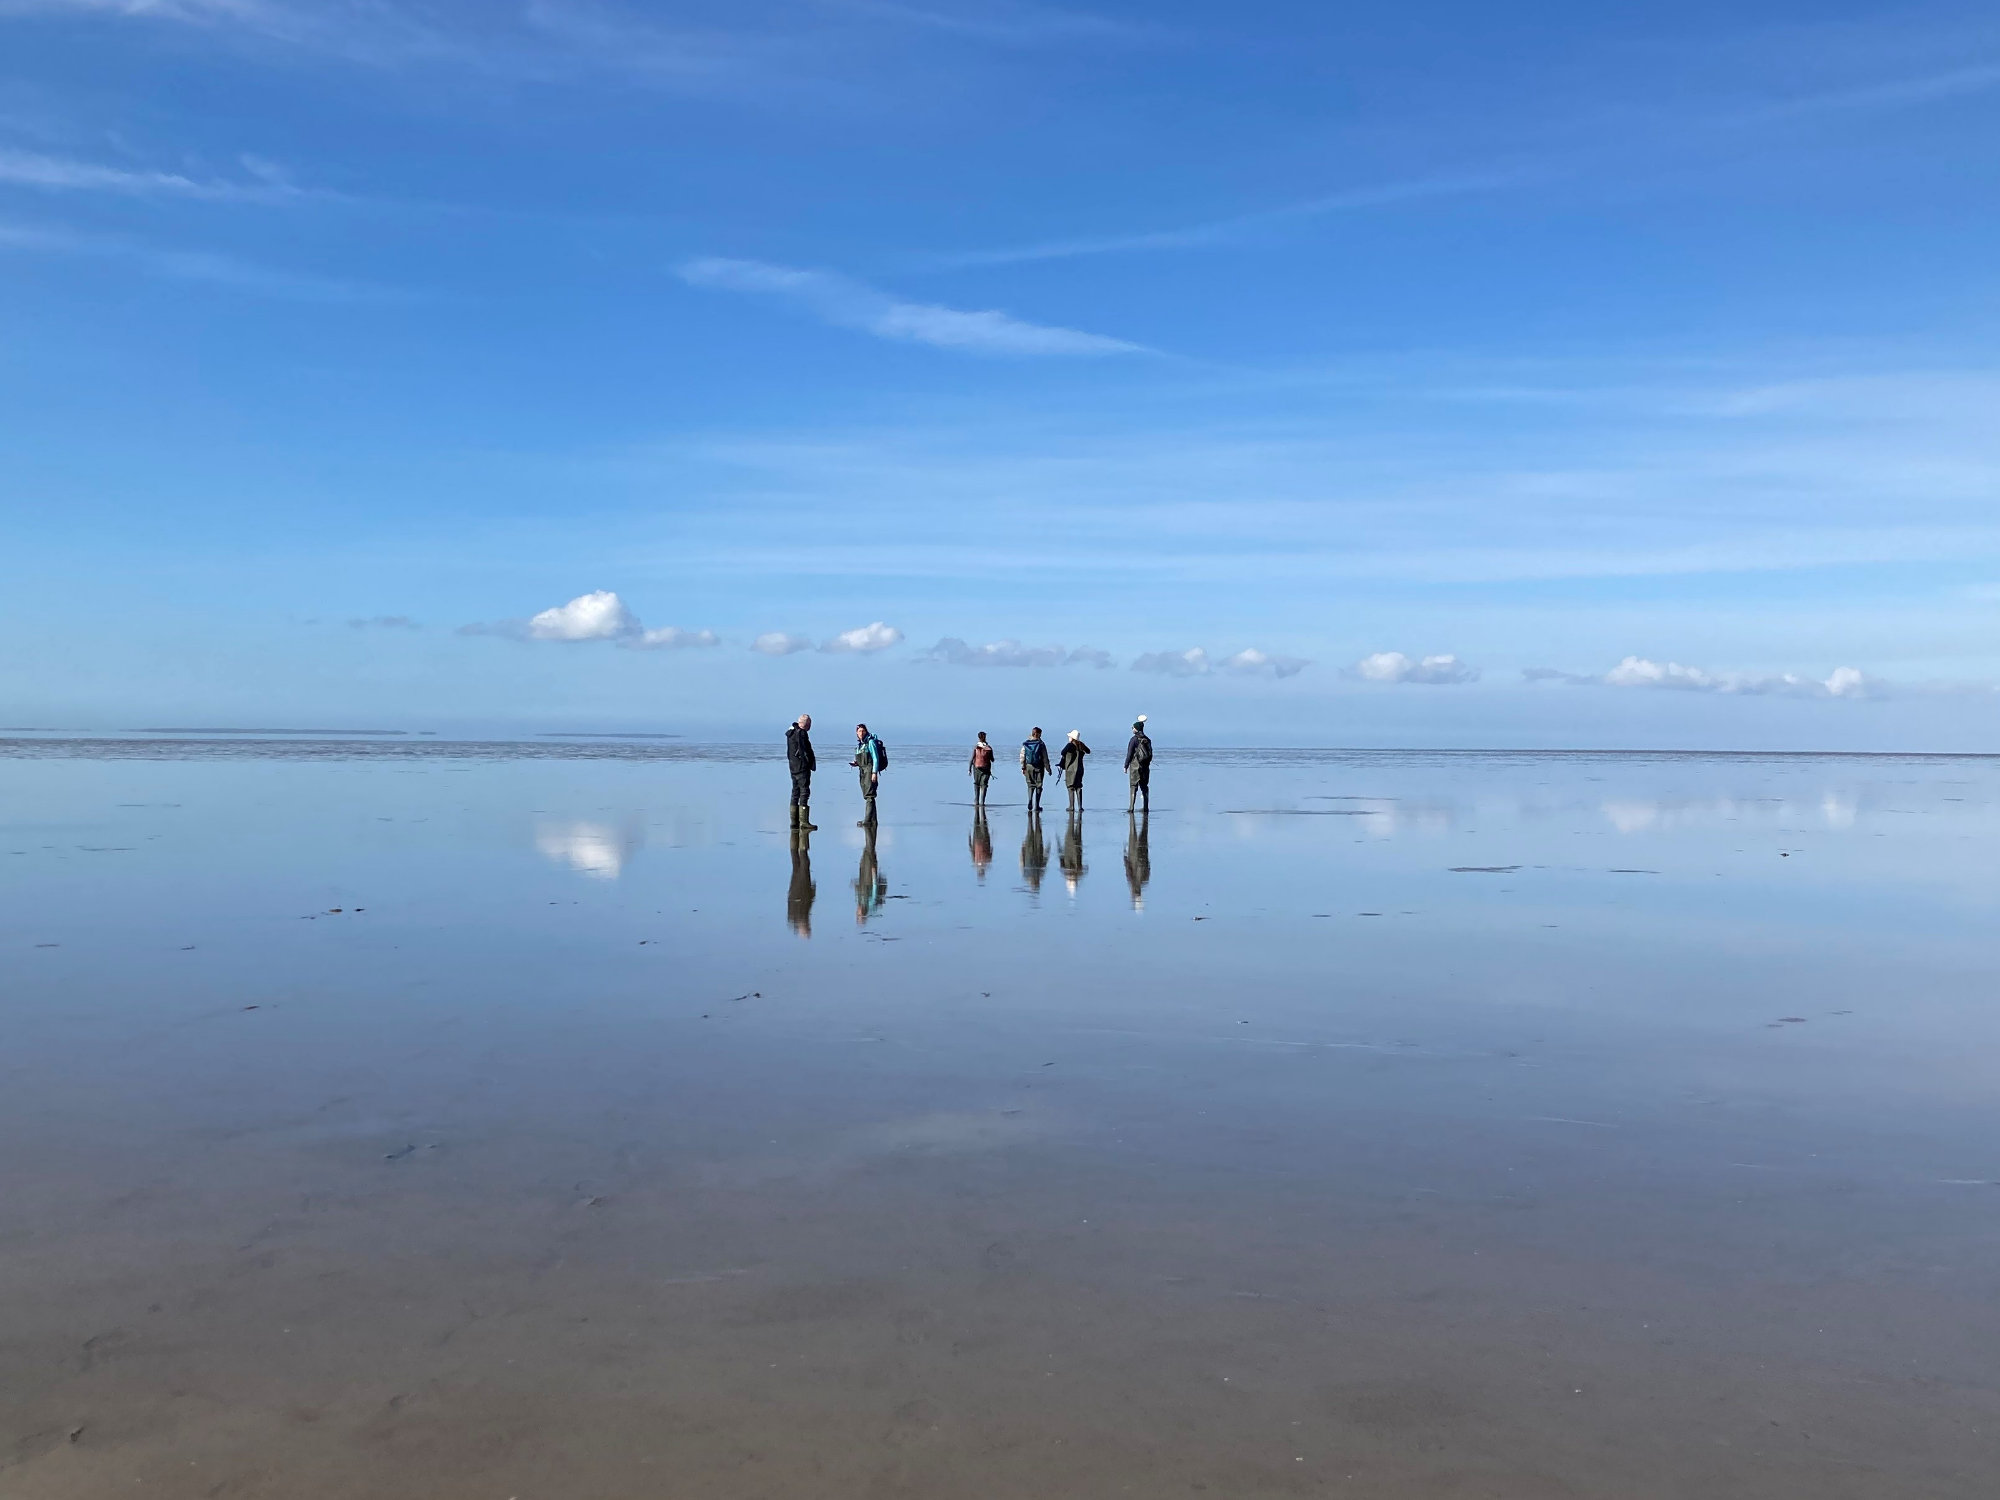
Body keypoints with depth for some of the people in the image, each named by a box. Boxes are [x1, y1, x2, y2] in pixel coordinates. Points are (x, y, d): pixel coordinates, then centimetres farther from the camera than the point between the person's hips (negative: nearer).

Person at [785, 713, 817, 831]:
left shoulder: (791, 732, 15)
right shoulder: (801, 733, -15)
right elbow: (804, 750, -19)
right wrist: (811, 763, -10)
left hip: (793, 767, 10)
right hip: (802, 767, -10)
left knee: (795, 792, 12)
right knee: (804, 792, -8)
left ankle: (794, 821, 13)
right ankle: (804, 822, -12)